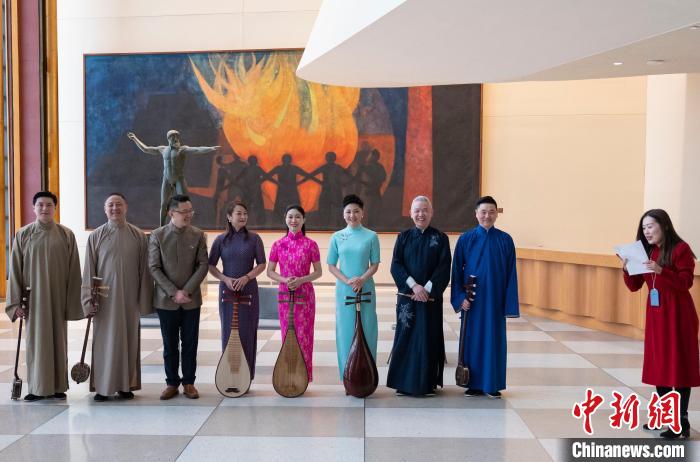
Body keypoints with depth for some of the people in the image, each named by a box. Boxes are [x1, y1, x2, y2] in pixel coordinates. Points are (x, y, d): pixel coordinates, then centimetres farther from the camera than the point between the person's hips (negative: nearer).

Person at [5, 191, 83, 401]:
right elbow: (15, 271, 1)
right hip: (34, 298, 0)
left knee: (58, 339, 5)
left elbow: (74, 271, 0)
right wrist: (16, 302, -4)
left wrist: (72, 303, -4)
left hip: (58, 297, 0)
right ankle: (37, 388, 11)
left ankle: (58, 386, 14)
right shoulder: (23, 235, 1)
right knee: (35, 340, 3)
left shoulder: (66, 235, 1)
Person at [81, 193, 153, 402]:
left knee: (129, 340, 5)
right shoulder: (95, 236, 2)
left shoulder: (139, 236, 2)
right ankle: (102, 386, 11)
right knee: (104, 341, 3)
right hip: (104, 299, 0)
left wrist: (144, 301, -2)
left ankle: (126, 385, 15)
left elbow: (144, 271, 2)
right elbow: (89, 272, 2)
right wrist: (89, 301, -5)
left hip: (129, 299, 1)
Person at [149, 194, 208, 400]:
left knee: (190, 343, 6)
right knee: (170, 344, 7)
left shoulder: (198, 235, 1)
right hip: (166, 300, -1)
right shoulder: (157, 236, -2)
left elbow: (203, 265, -2)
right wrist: (173, 292, -13)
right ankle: (172, 383, 18)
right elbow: (154, 268, -5)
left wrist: (186, 291, -11)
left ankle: (188, 382, 17)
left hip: (191, 299, 1)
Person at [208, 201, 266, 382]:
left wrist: (246, 277, -14)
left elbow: (261, 264, 1)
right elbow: (211, 265, 5)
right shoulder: (221, 240, 3)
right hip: (227, 290, 1)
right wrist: (225, 278, -11)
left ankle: (246, 377, 8)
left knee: (247, 332, 0)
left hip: (248, 289, -1)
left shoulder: (254, 238, 1)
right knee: (228, 331, 4)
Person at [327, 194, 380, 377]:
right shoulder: (337, 237, 3)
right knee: (345, 329, 4)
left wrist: (361, 280, -15)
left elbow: (375, 265, 1)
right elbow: (331, 266, 4)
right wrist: (347, 281, -11)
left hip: (366, 289, -1)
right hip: (344, 290, 1)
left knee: (366, 329, 2)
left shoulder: (371, 236, 0)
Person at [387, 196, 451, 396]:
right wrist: (413, 285, -15)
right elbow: (395, 265, -2)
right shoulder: (403, 237, 7)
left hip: (431, 296, -1)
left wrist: (427, 289, -14)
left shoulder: (441, 238, 4)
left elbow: (444, 268, -4)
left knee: (428, 338, 1)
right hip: (407, 295, 1)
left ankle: (427, 383, 10)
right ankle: (404, 382, 10)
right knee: (405, 337, 2)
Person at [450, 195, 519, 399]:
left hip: (495, 298, 0)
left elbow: (511, 273, 0)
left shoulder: (505, 240, 0)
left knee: (494, 339, 5)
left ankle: (493, 384, 15)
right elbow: (457, 270, 2)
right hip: (472, 299, 0)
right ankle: (474, 384, 15)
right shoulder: (466, 239, 0)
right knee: (472, 339, 5)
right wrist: (460, 297, -8)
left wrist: (510, 303, -5)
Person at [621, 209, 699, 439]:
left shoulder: (680, 249, -10)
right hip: (655, 314, 7)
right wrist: (627, 270, -12)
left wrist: (661, 271, -29)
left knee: (679, 365, -5)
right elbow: (634, 286, 7)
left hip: (677, 314, -7)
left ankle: (682, 422, -1)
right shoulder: (647, 252, 8)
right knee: (659, 365, 10)